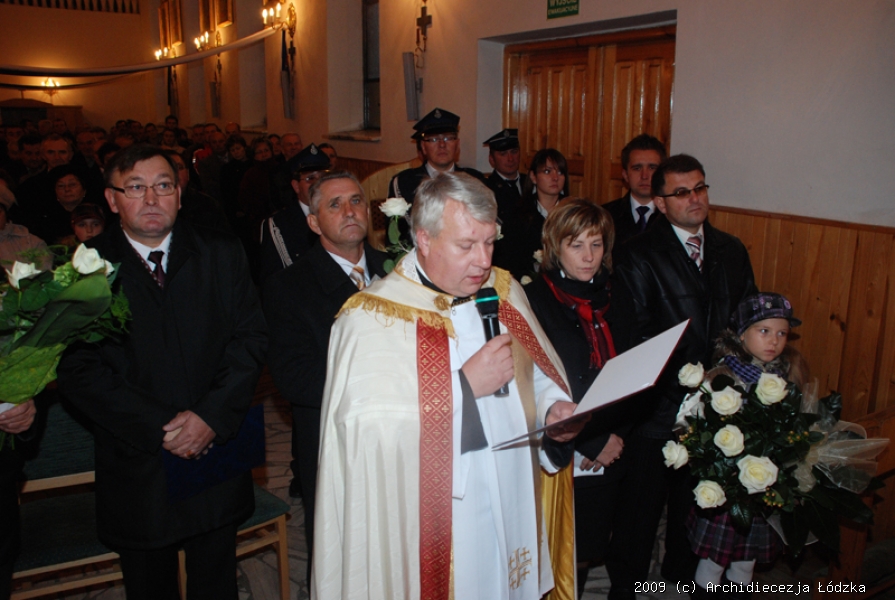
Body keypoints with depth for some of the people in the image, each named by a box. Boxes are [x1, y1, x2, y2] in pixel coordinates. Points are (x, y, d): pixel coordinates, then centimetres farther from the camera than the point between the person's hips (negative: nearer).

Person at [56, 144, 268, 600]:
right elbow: (78, 371, -10)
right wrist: (158, 428, -16)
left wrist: (212, 415, -15)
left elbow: (251, 337, -3)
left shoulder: (221, 253, 0)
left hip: (217, 455, 2)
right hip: (136, 470, -1)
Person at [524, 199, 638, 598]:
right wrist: (587, 443, -12)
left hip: (605, 460, 5)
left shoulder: (614, 303, 9)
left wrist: (616, 435, -2)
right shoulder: (534, 300, -10)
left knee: (587, 553, 13)